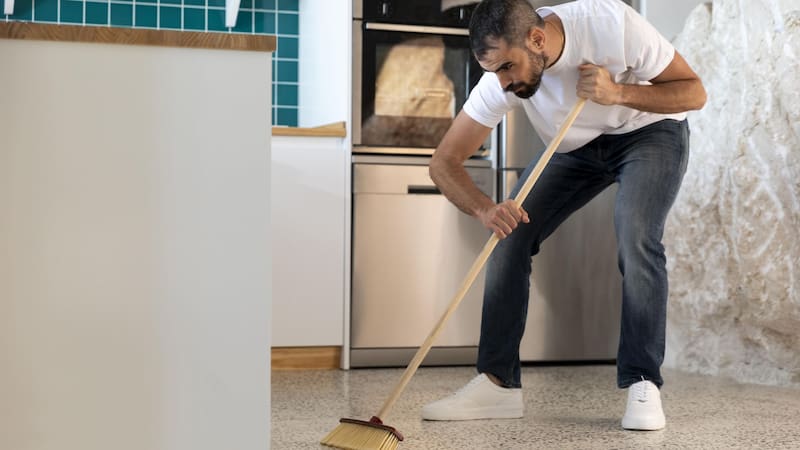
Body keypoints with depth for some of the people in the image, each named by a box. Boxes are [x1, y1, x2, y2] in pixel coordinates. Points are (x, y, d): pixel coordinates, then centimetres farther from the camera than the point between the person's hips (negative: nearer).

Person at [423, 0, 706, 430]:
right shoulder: (500, 79, -24)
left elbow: (694, 91, -22)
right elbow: (444, 162, -21)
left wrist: (619, 93, -38)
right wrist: (484, 209, -40)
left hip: (650, 131, -4)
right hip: (575, 147, 4)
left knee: (635, 237, -28)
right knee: (508, 233, -11)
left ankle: (643, 386, -17)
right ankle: (498, 383, -6)